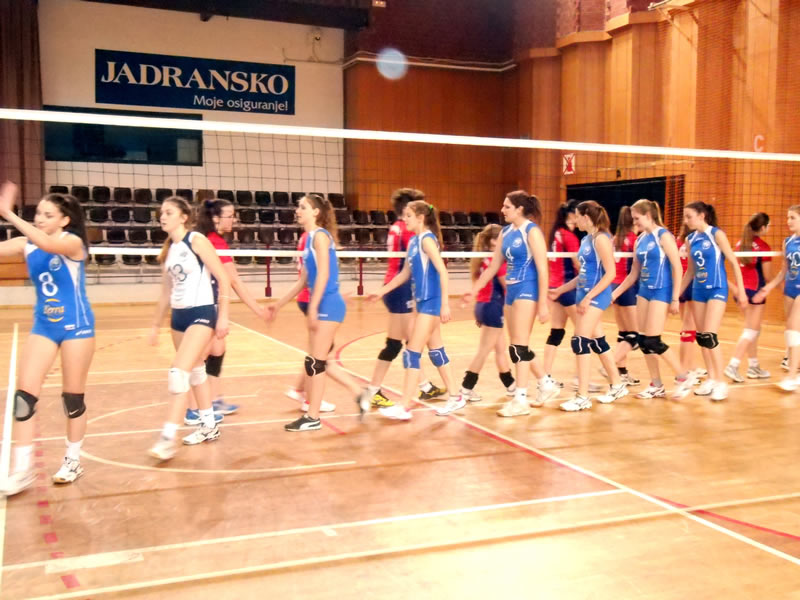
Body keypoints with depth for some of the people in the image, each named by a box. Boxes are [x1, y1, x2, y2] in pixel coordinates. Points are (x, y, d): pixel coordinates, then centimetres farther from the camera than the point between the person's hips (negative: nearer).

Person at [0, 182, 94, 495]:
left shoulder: (72, 242, -14)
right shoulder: (25, 244, 1)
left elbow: (46, 243, -36)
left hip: (75, 325, -4)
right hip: (43, 325, 5)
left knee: (73, 397, 6)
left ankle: (73, 460, 23)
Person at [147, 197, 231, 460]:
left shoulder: (197, 241, -10)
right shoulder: (169, 249, 11)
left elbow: (223, 278, -12)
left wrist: (223, 317, -15)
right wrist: (156, 324, 20)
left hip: (202, 313, -8)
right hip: (179, 316, 8)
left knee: (178, 373, -16)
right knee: (195, 371, 16)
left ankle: (168, 436, -14)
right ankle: (209, 426, 30)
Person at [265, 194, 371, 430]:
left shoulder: (320, 235, -10)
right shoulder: (309, 239, 16)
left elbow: (323, 274, -19)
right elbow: (303, 281, 20)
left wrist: (312, 307, -23)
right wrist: (278, 305, 21)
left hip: (328, 305, -9)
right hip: (320, 306, 9)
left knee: (316, 362, -3)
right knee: (317, 362, 13)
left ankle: (312, 417, 7)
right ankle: (359, 393, 23)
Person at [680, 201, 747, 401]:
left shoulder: (716, 234, -10)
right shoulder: (690, 239, 7)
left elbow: (733, 262, -8)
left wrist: (741, 290, -11)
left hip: (717, 289, -6)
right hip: (698, 291, 6)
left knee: (710, 336, -13)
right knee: (701, 337, 7)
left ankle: (720, 382, -2)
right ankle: (711, 379, 19)